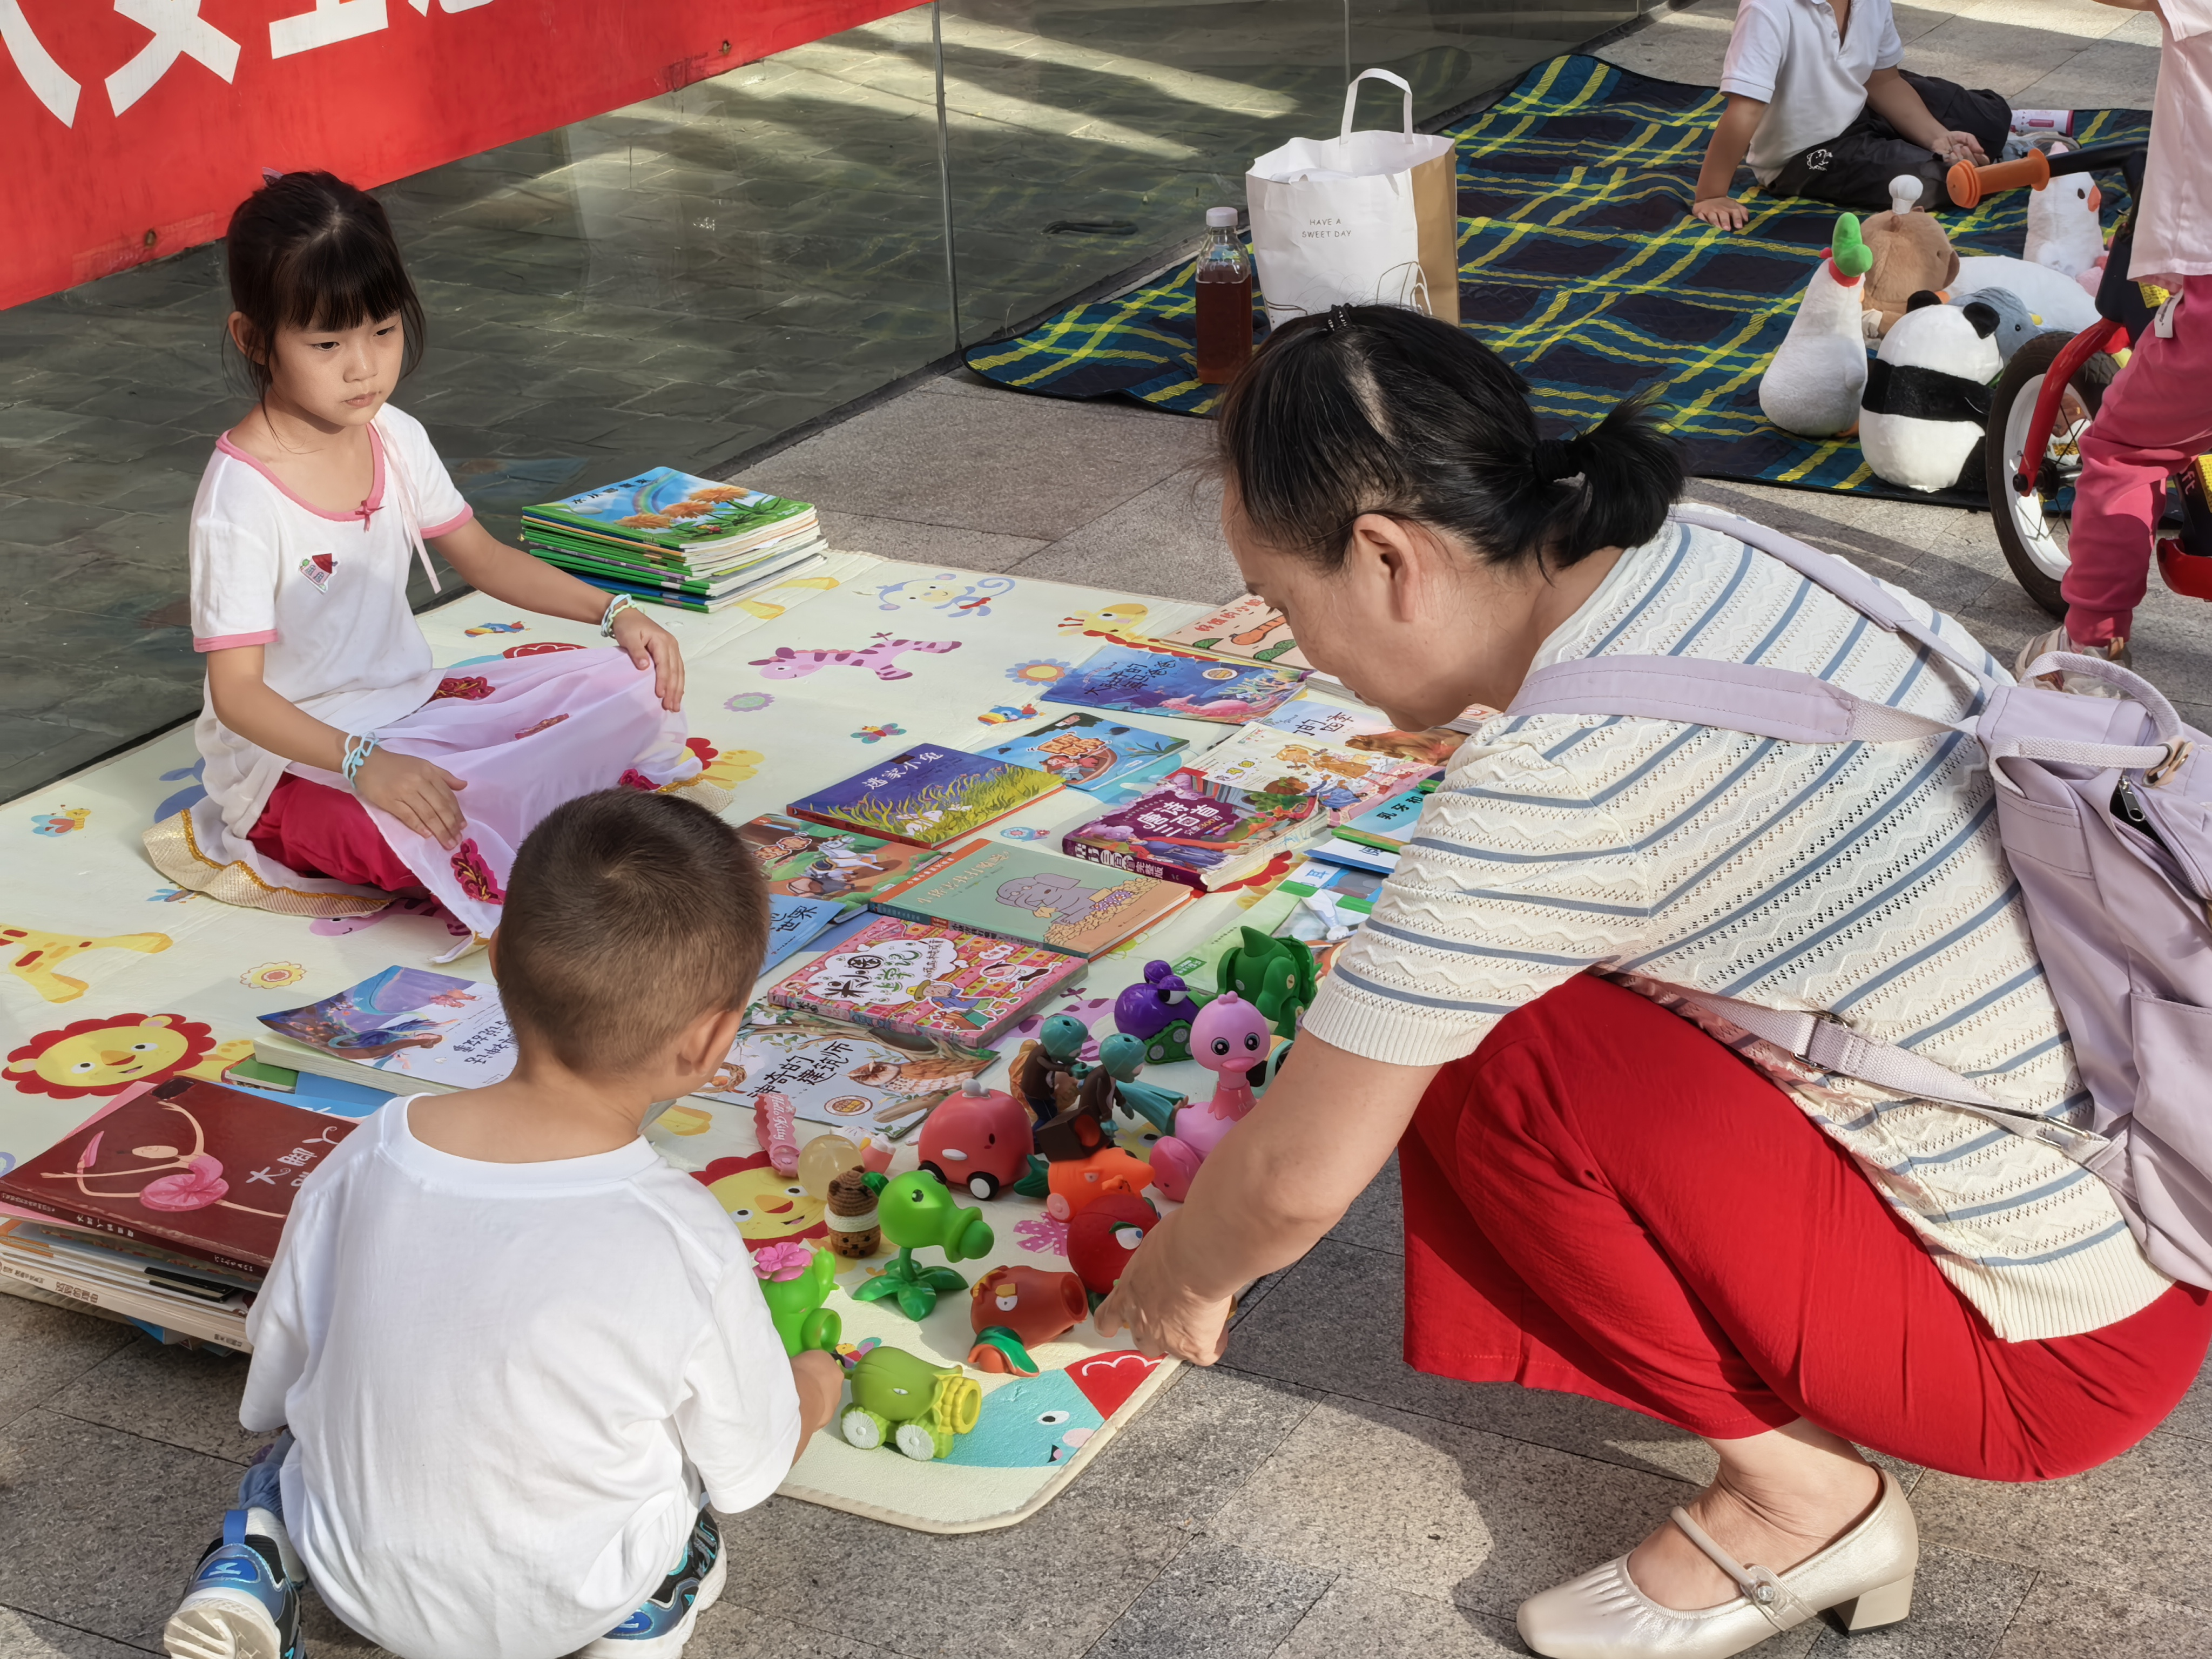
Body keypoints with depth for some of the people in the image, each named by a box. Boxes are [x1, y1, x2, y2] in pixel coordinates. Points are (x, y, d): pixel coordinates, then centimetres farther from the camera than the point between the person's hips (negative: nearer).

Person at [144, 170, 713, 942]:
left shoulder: (396, 440, 1)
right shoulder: (240, 497, -22)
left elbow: (483, 557, 15)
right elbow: (237, 691, -24)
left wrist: (614, 613, 2)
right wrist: (361, 762, -38)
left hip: (410, 708, 8)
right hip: (297, 756, -8)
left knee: (627, 685, -5)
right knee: (434, 835, -38)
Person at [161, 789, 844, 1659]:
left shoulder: (368, 1158, -18)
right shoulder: (687, 1247, -27)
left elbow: (273, 1386, -1)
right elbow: (749, 1469, -9)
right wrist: (812, 1391, 14)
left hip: (351, 1580, 2)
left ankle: (253, 1562, 8)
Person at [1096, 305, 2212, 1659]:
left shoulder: (1543, 784, -26)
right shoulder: (1703, 564, -1)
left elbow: (1297, 1182, -14)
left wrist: (1178, 1279, 8)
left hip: (2060, 1351, -8)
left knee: (1496, 1065, -14)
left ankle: (1800, 1497, 2)